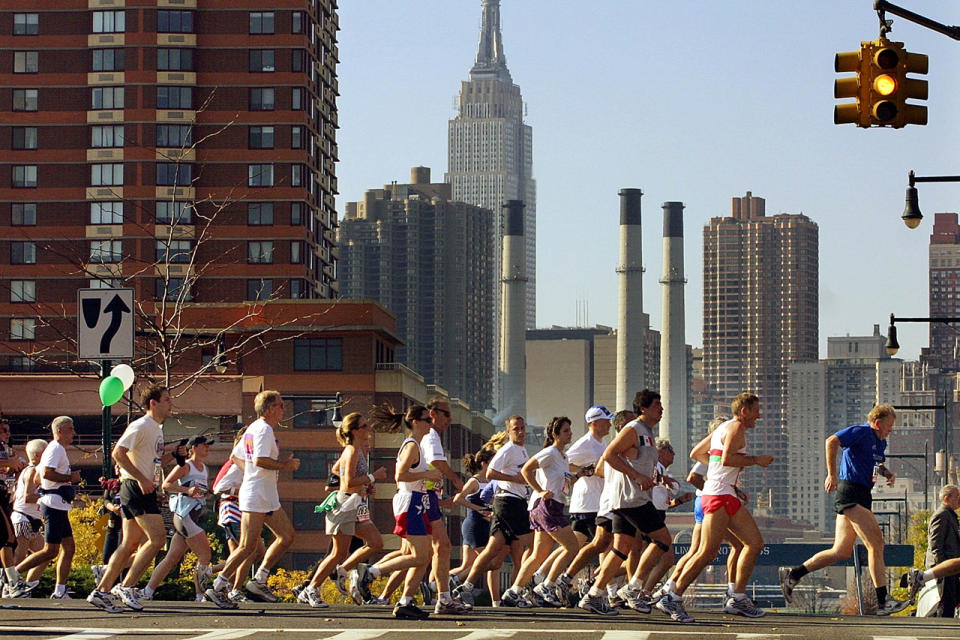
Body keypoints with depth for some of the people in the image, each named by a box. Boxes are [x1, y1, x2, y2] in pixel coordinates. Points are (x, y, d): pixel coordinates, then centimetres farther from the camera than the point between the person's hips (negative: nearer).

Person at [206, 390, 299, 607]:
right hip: (257, 497, -11)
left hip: (268, 499, 11)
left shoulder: (253, 428, 18)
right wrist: (286, 465, -14)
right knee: (248, 546, -9)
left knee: (287, 536, 10)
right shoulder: (264, 429, -13)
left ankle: (259, 581, 10)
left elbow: (235, 456, 24)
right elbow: (260, 460, -25)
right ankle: (218, 588, -6)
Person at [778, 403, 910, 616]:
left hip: (861, 496, 10)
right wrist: (832, 475, -23)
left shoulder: (880, 442, 20)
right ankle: (883, 600, -14)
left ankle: (792, 574, 15)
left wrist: (887, 473, 15)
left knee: (841, 552, 8)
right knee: (876, 542, -14)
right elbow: (832, 441, -20)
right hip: (851, 492, -10)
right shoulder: (861, 432, -9)